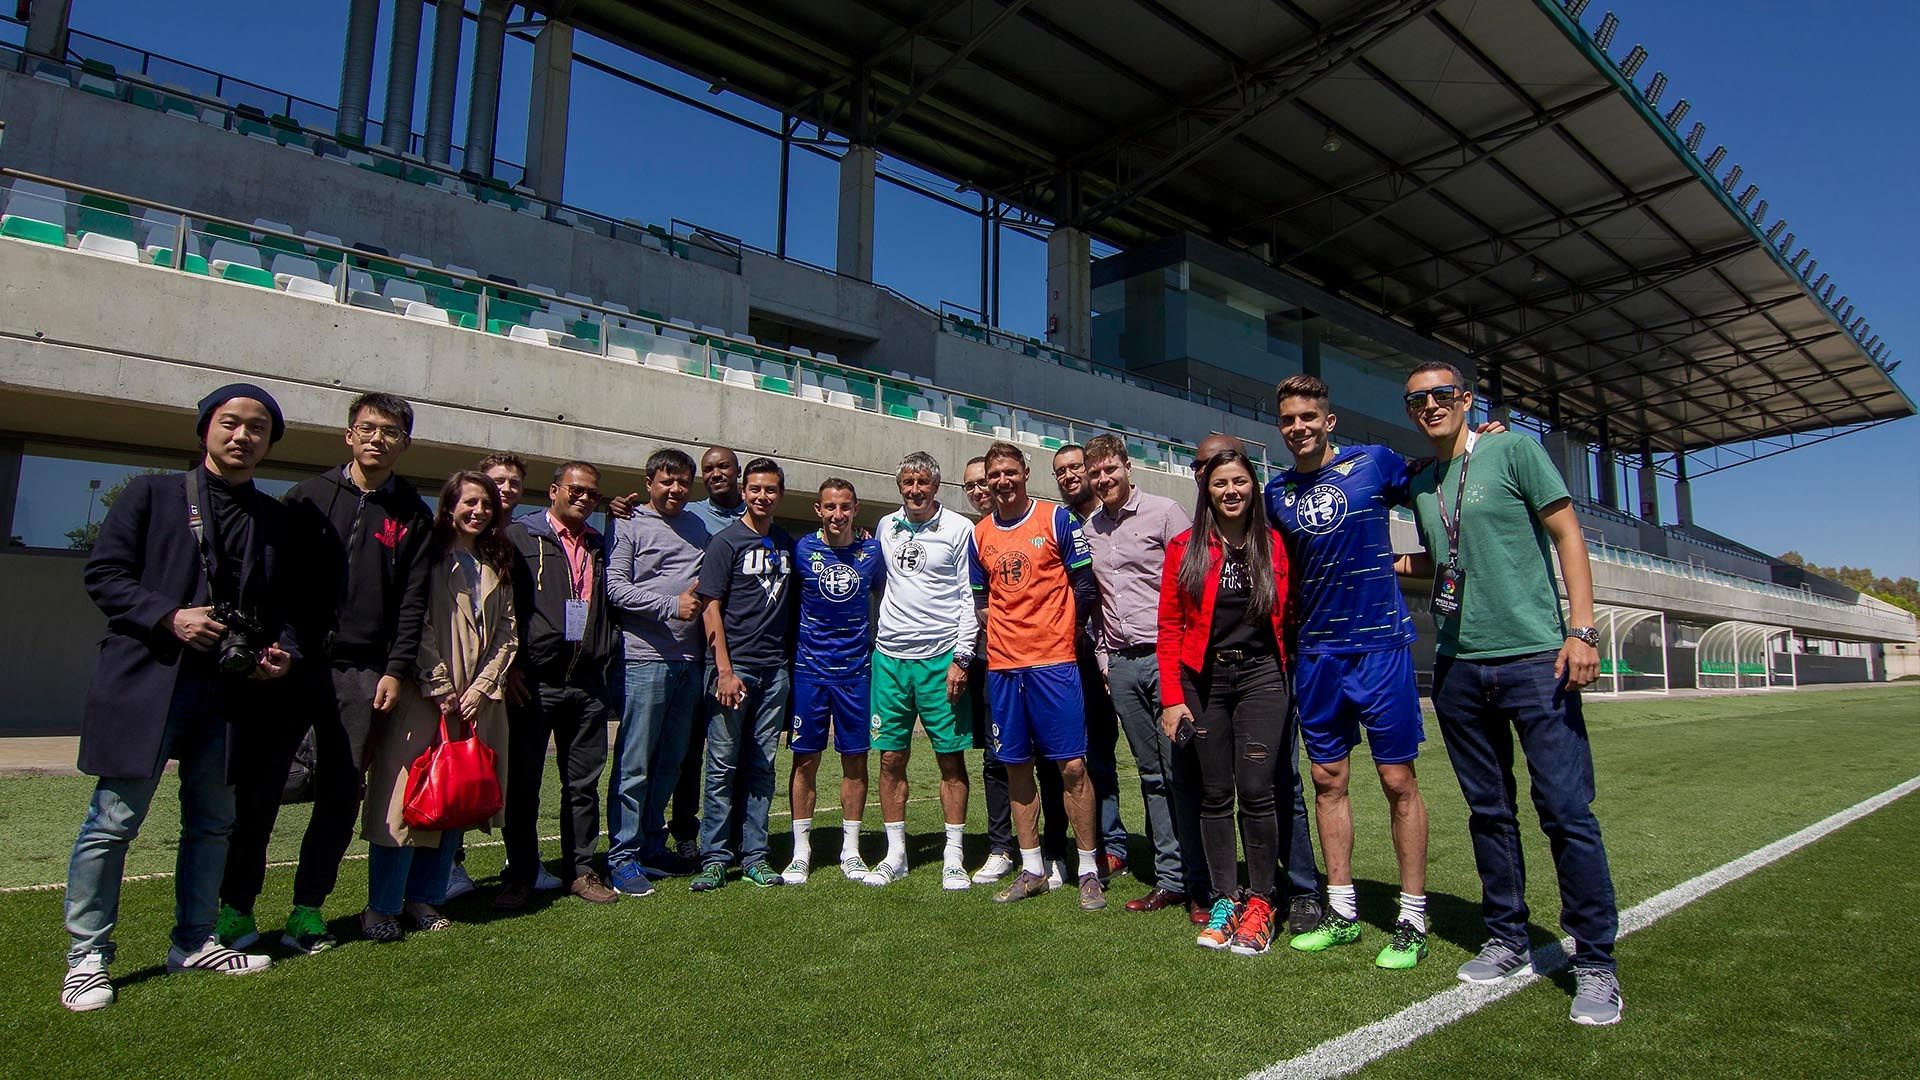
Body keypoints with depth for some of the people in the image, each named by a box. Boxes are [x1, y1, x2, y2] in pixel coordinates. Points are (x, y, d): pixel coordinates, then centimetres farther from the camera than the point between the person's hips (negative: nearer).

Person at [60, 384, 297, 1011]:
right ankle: (85, 958, 14)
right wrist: (169, 617, -16)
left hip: (229, 693, 4)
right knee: (114, 821, 0)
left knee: (212, 823, 11)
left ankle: (194, 942, 25)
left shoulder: (274, 519, 14)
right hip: (148, 682, -4)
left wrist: (282, 652, -2)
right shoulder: (152, 495, 4)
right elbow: (104, 573, -2)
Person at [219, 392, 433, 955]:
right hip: (290, 664, 0)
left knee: (341, 795, 3)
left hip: (360, 674, 0)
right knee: (257, 788, 2)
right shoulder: (308, 496, 9)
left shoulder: (412, 514, 8)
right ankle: (236, 906, 17)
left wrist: (396, 670, -4)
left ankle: (308, 907, 17)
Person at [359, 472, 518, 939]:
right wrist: (440, 689, -12)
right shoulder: (430, 555, -1)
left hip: (477, 701, 5)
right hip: (423, 696, -5)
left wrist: (480, 688, -1)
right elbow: (416, 623, -8)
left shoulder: (498, 566, 15)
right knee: (403, 798, -4)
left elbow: (506, 634, 11)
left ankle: (424, 898, 20)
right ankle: (381, 907, 7)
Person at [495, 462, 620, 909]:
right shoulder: (520, 536, 2)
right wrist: (511, 664, -9)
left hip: (587, 684, 4)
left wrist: (607, 654, 8)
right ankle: (520, 875, 18)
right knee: (522, 783, 5)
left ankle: (580, 869, 21)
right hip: (534, 680, -4)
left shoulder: (600, 546, 17)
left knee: (584, 783, 9)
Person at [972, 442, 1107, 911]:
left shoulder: (1057, 519, -1)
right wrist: (1000, 632, 5)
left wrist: (1063, 633, 3)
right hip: (1002, 665, 4)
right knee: (1016, 767, 9)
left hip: (1054, 661, -4)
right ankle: (1031, 869, 21)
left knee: (1072, 766, -3)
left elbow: (1085, 586, 0)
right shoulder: (980, 533, 11)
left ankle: (1089, 871, 10)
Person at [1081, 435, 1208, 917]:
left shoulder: (1164, 512, -3)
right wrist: (1103, 655, 14)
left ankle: (1200, 882, 5)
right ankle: (1169, 878, 18)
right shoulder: (1089, 530, 14)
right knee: (1152, 775, 10)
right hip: (1121, 664, 6)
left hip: (1165, 656, -5)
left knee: (1181, 773, -4)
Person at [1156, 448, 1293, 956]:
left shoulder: (1273, 544, 5)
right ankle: (1225, 898, 18)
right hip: (1203, 680, 0)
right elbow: (1170, 627, 1)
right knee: (1215, 794, 6)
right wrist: (1172, 698, -4)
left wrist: (1286, 676, 3)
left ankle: (1260, 901, 11)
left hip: (1260, 676, 0)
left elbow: (1285, 616, 10)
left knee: (1256, 791, -5)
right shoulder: (1185, 548, 1)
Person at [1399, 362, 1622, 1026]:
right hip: (1457, 666, 5)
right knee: (1489, 811, 12)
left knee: (1566, 809, -4)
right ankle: (1507, 941, 25)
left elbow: (1566, 534, -3)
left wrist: (1582, 629, -11)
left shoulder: (1513, 450, -1)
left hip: (1533, 657, -5)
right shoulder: (1420, 484, 13)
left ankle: (1596, 963, 9)